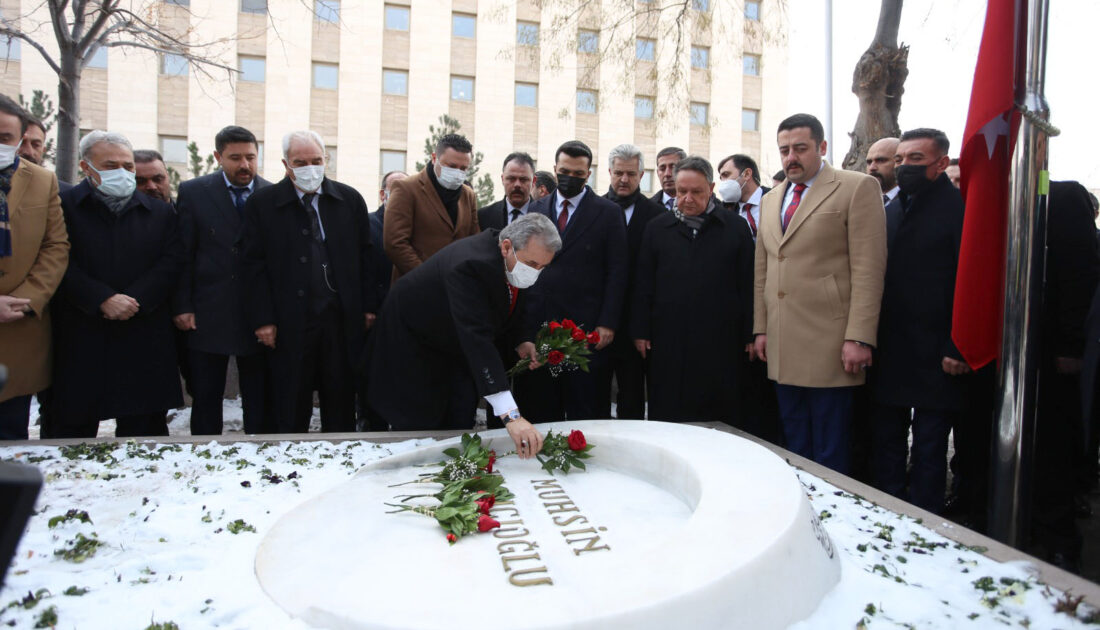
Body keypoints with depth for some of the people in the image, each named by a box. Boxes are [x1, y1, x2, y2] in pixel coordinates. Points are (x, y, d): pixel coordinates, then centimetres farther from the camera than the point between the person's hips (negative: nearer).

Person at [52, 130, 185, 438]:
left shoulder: (160, 212, 12)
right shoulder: (63, 206, 4)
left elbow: (171, 262, 2)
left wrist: (135, 301, -11)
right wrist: (102, 300, -17)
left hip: (145, 344, 2)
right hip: (80, 341, -1)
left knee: (144, 429, 6)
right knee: (74, 429, 6)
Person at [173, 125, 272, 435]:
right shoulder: (193, 192, 3)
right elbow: (182, 255, 2)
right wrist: (181, 307, -4)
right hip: (207, 314, 0)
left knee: (259, 401, 8)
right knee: (206, 398, 10)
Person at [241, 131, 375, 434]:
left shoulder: (350, 199, 8)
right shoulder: (261, 203, 2)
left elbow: (365, 257, 10)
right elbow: (255, 265, -1)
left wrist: (368, 307, 4)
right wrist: (262, 320, -6)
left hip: (343, 321, 2)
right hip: (289, 325, -2)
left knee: (341, 409, 11)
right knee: (290, 415, 7)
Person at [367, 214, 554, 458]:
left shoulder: (516, 264, -15)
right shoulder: (469, 264, -41)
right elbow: (477, 336, -51)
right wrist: (510, 415, -56)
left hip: (456, 342, 7)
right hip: (413, 338, -7)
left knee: (460, 425, 6)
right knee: (419, 427, -2)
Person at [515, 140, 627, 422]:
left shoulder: (608, 213, 5)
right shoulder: (535, 210, 13)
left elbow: (617, 272, 1)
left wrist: (607, 323, -7)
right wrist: (524, 331, 4)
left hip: (586, 327, -2)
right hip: (537, 325, 3)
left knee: (583, 411, 3)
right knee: (539, 410, 6)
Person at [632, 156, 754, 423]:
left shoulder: (735, 227, 6)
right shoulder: (657, 228, 10)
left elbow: (747, 285, 4)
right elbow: (643, 285, 9)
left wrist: (749, 337, 1)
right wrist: (640, 331, 3)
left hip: (719, 344, -1)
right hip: (668, 344, 1)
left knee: (719, 420, 4)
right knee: (666, 420, 6)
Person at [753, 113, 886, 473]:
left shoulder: (857, 188, -2)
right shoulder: (772, 200, 18)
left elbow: (868, 269, -9)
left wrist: (859, 338, -15)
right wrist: (760, 329, 12)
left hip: (829, 346, -6)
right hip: (783, 349, 6)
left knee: (830, 455, 2)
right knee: (794, 450, 14)